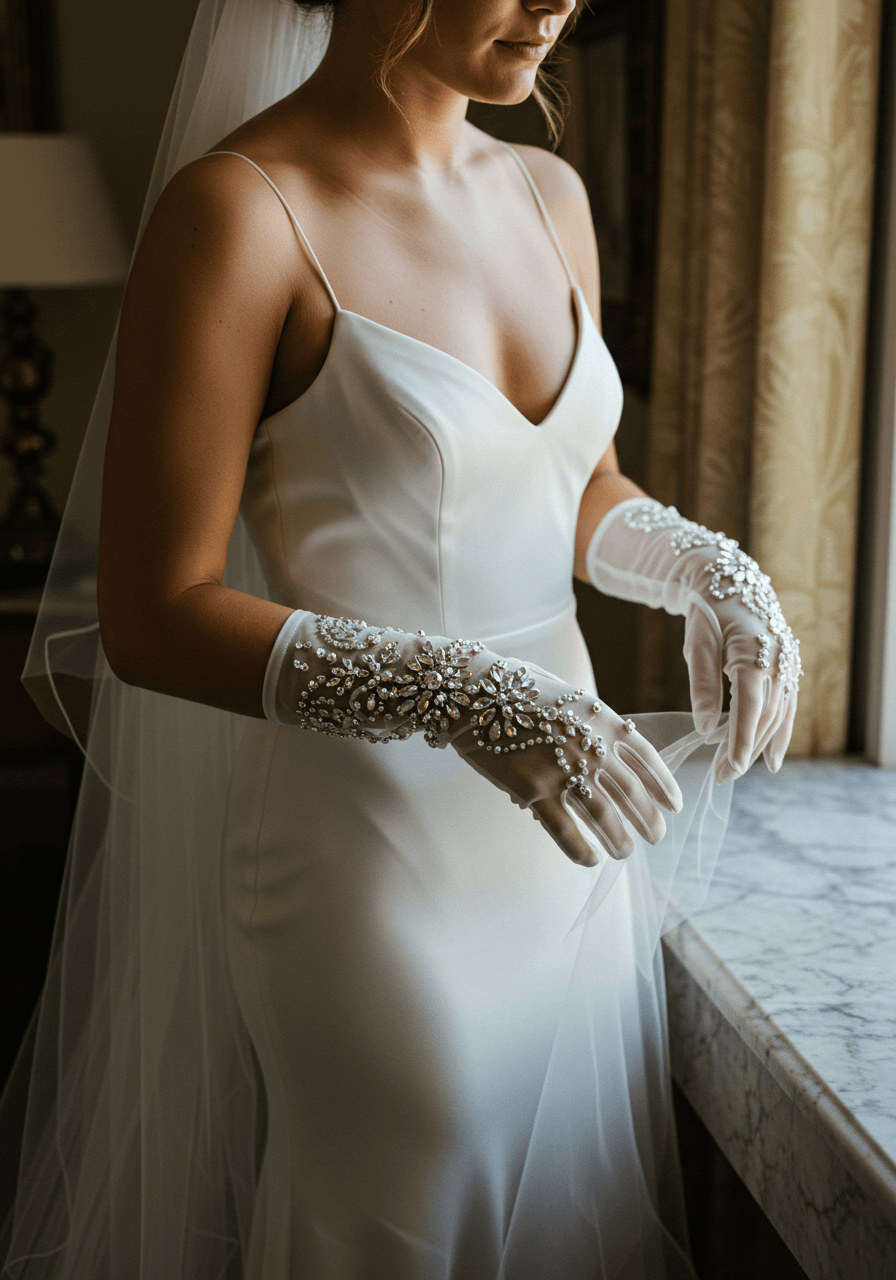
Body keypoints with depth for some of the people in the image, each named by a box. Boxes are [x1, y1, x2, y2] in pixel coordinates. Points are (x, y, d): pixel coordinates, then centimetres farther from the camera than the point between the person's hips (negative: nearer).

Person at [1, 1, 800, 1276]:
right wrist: (457, 697, -27)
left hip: (570, 845, 7)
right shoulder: (238, 210, -16)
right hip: (377, 870, -6)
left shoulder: (550, 196, 5)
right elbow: (154, 617, -18)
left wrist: (715, 570, -2)